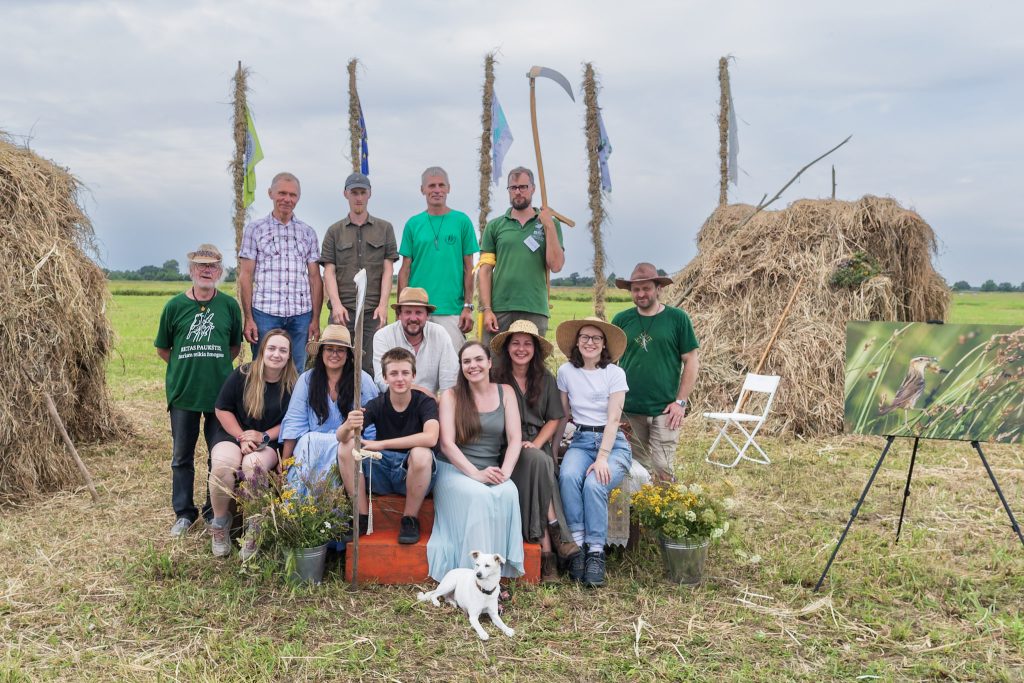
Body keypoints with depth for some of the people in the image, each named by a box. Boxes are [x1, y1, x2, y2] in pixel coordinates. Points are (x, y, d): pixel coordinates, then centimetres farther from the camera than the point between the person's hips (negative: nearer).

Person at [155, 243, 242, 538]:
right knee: (181, 456, 10)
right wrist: (186, 366, 2)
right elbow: (162, 349, 8)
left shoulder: (229, 305, -1)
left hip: (220, 392, 0)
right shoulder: (175, 306, -3)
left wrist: (215, 366, 5)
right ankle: (183, 513, 24)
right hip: (182, 392, 0)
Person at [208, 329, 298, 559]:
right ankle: (220, 523, -6)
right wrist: (241, 437, -10)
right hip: (233, 435, 1)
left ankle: (254, 530, -14)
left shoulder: (293, 384, -4)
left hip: (270, 442, 0)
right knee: (222, 465, -33)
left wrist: (264, 436, -12)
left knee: (254, 465, -35)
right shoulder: (242, 375, -6)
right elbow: (222, 409, 0)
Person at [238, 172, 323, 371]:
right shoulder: (255, 229, 7)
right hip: (265, 312, -2)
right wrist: (248, 318, -4)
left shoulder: (308, 233, 13)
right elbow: (245, 276, 3)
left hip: (300, 316, 2)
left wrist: (316, 319, 4)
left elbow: (315, 278, 12)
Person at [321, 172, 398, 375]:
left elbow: (388, 269, 5)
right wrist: (336, 304, -10)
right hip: (343, 310, 1)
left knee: (371, 367, -2)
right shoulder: (334, 231, 12)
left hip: (374, 310, 0)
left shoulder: (384, 228, 11)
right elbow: (329, 271, 5)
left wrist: (383, 305, -5)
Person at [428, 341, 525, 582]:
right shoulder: (451, 396, 4)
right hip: (454, 470, -2)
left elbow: (515, 439, 3)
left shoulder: (505, 393, 11)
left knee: (509, 493, -31)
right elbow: (447, 444, -6)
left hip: (491, 472, 2)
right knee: (478, 495, -34)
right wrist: (476, 474, -19)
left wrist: (505, 472, -15)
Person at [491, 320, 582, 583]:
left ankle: (545, 551, -31)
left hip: (537, 448, 3)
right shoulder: (496, 378, 0)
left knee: (536, 459, -32)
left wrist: (535, 444, -7)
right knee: (538, 462, -34)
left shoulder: (546, 380, 11)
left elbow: (553, 419, 11)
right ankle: (555, 531, -30)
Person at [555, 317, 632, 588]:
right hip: (580, 440, 2)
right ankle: (576, 545, -24)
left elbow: (613, 419, -9)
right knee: (568, 476, -31)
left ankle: (596, 552, -19)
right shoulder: (566, 371, 6)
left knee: (594, 484, -31)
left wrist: (602, 458, -20)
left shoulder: (615, 373, -2)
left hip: (612, 442, -2)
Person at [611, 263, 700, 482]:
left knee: (664, 469, -5)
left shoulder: (677, 318, -1)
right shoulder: (621, 320, 5)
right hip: (629, 410, 3)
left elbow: (692, 362, 1)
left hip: (664, 411, -2)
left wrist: (681, 401, -5)